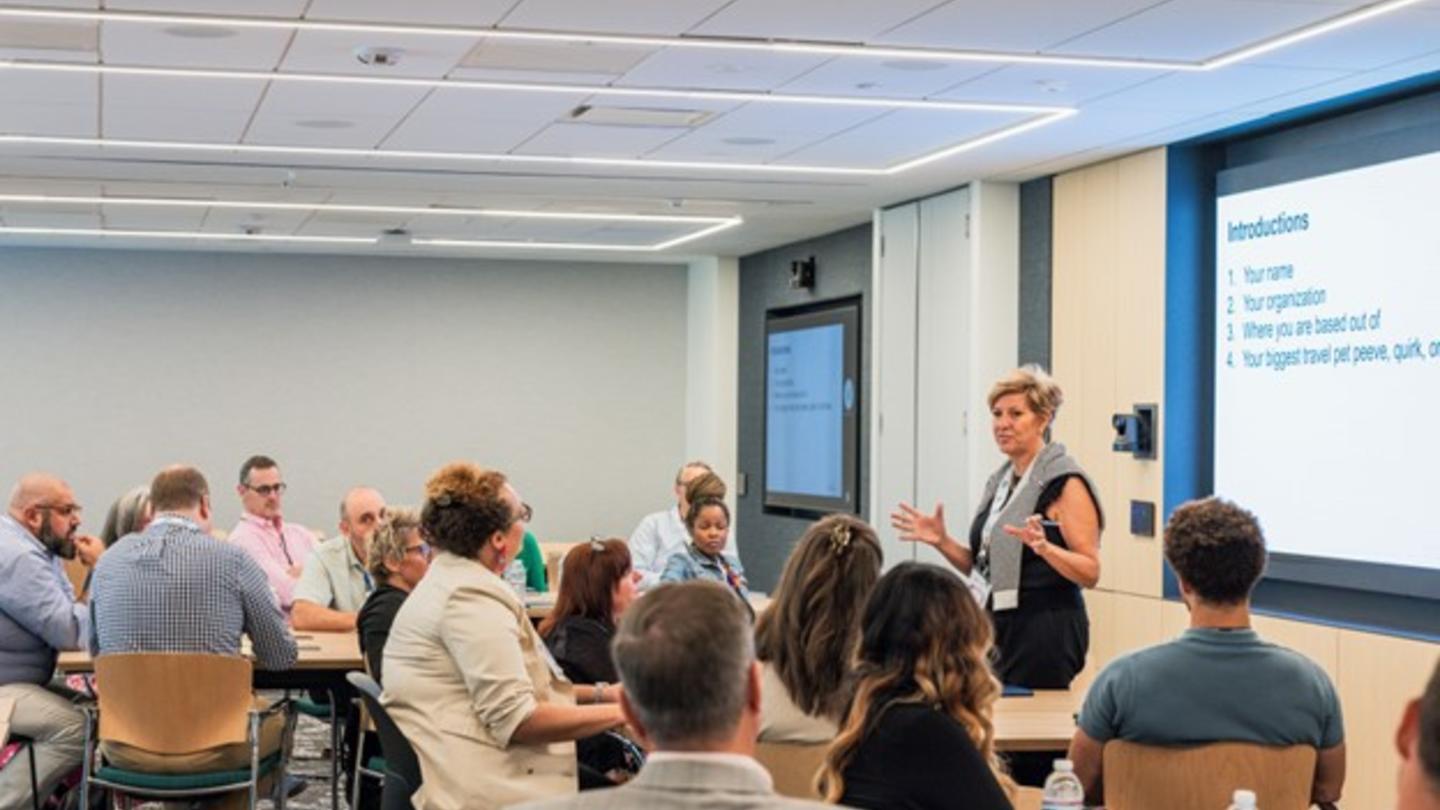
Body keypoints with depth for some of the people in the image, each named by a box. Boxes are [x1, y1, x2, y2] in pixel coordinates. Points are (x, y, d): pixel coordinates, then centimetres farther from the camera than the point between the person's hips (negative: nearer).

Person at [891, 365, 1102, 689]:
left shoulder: (1065, 483, -9)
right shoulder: (1000, 481, 14)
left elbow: (1091, 573, -14)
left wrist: (1044, 547, -29)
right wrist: (942, 542, 6)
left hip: (1044, 634, -7)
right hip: (997, 630, 7)